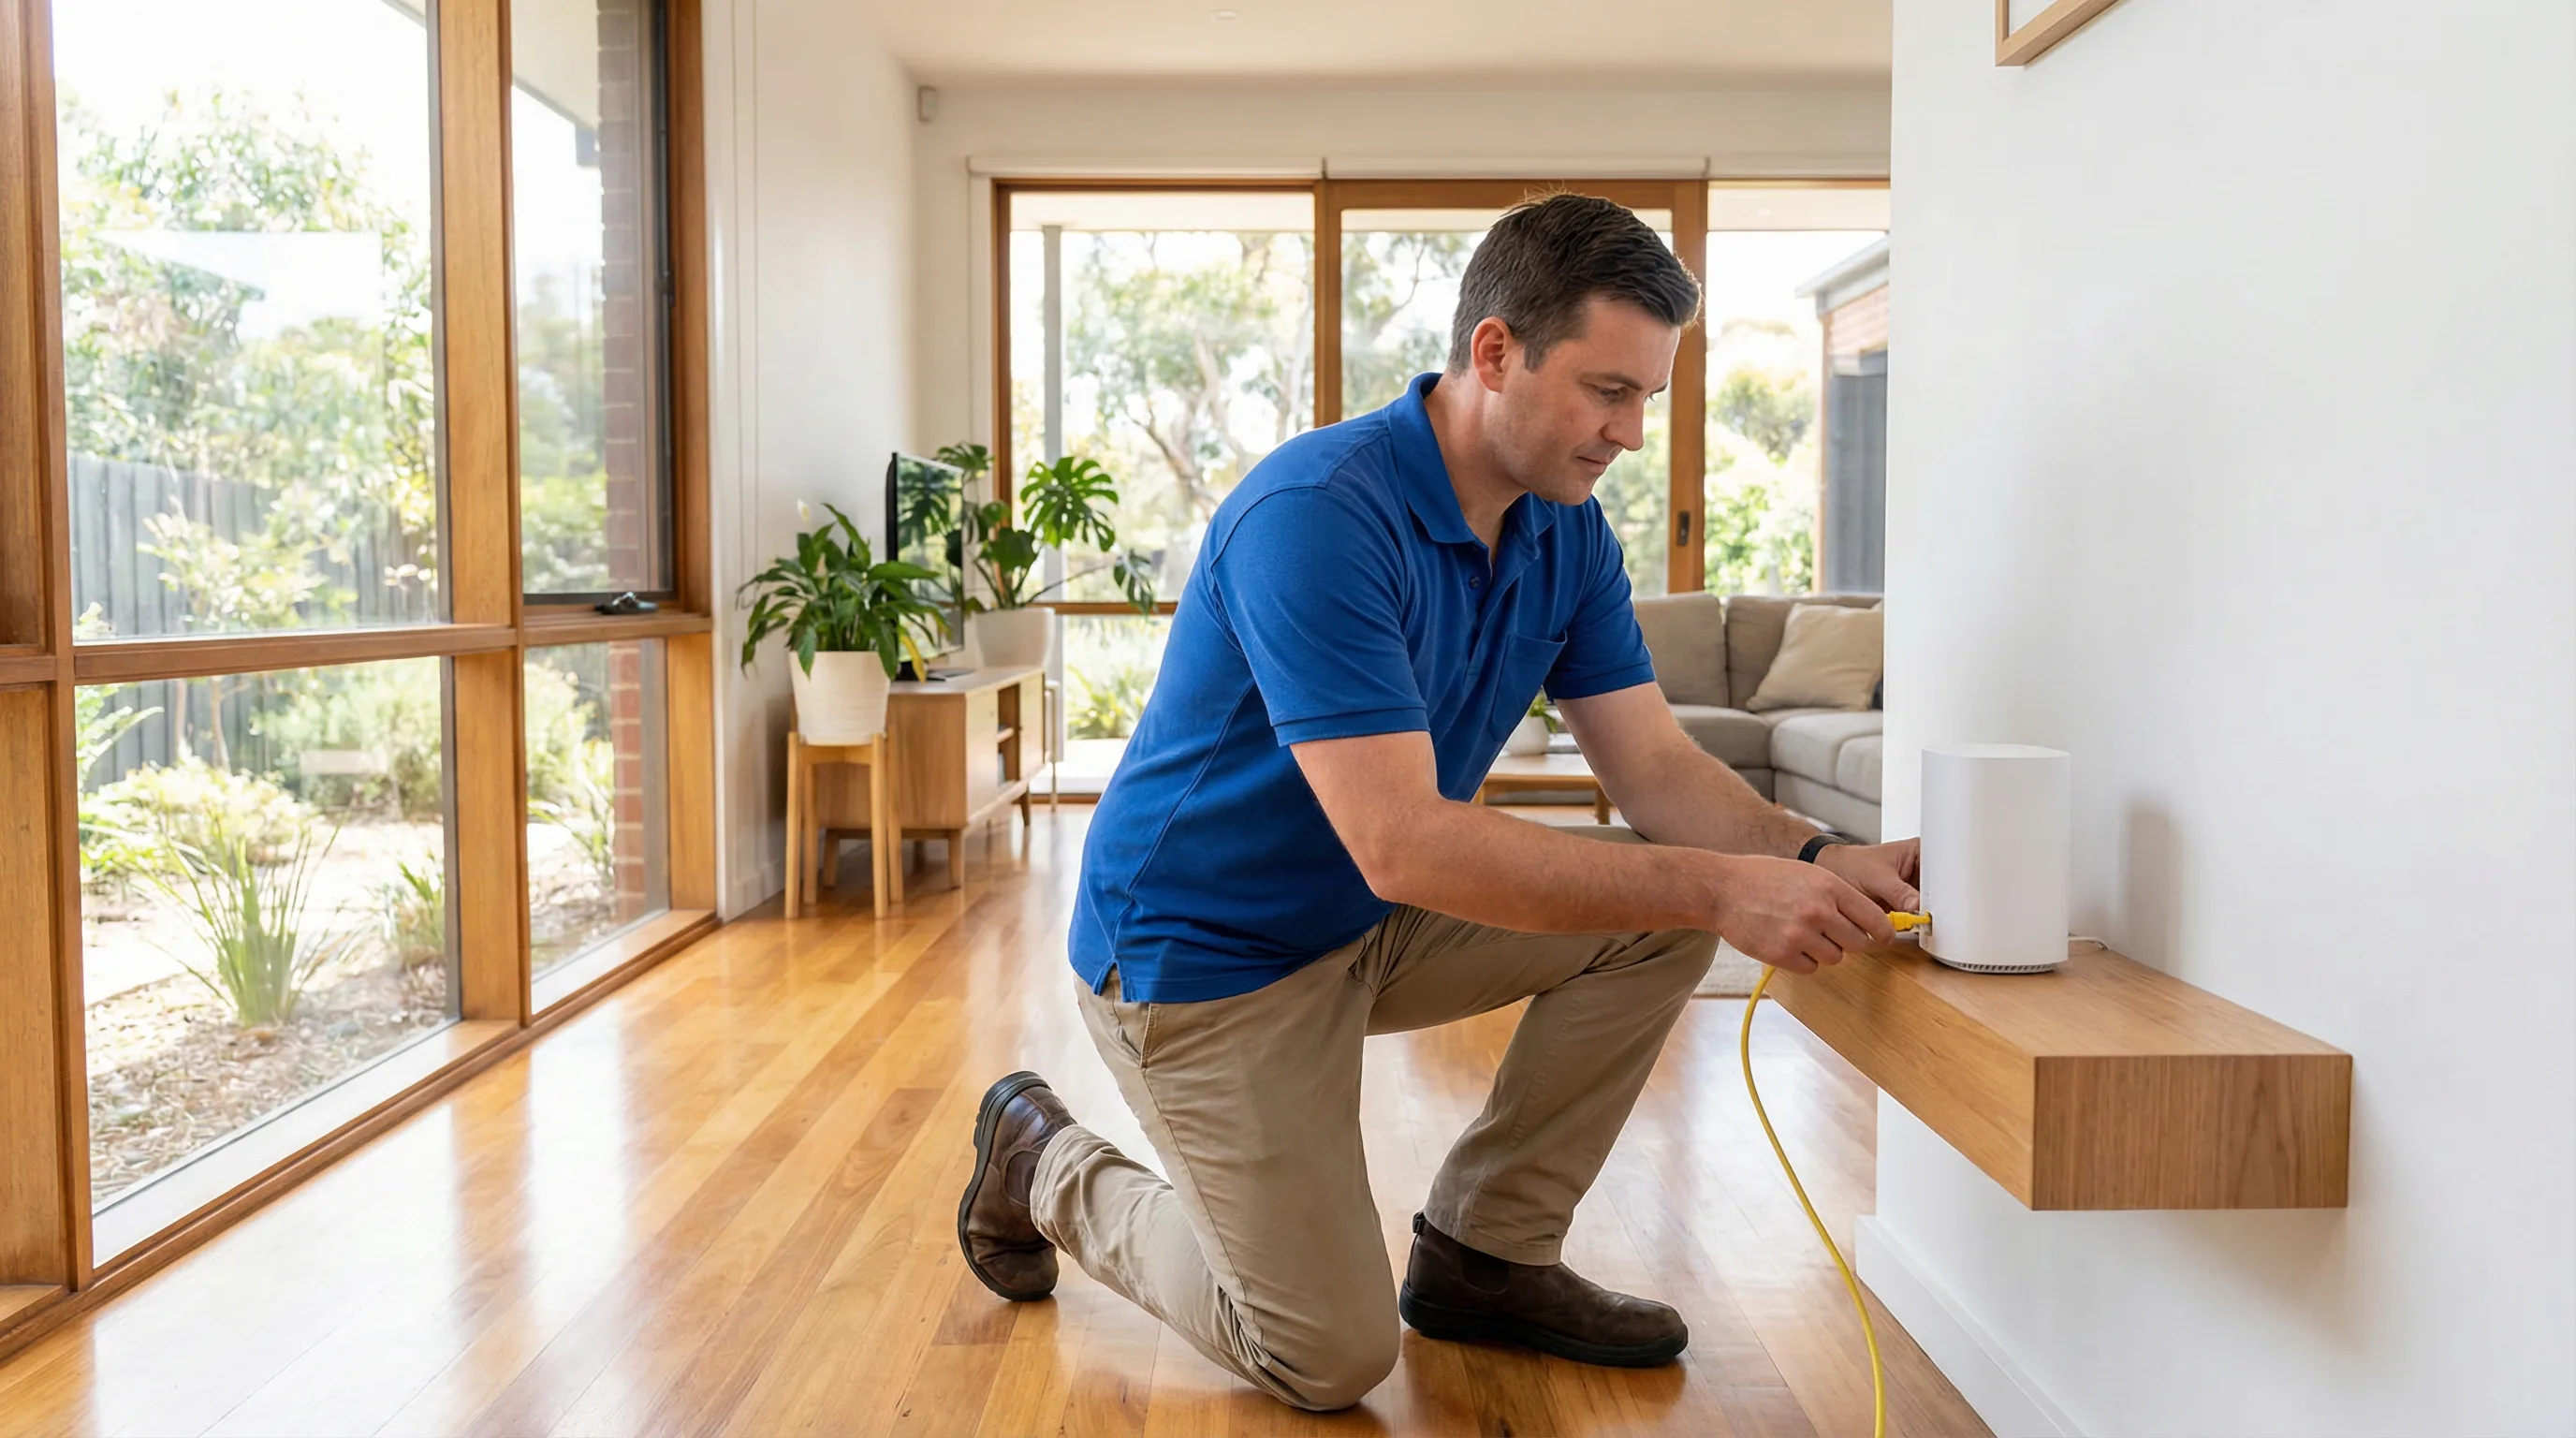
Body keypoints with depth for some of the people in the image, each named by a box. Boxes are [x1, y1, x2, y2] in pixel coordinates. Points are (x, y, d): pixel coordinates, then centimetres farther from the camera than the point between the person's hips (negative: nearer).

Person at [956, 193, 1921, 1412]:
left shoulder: (1569, 531, -3)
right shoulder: (1314, 516, -30)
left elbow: (1654, 765, -5)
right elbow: (1402, 846, -36)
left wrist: (1813, 859, -25)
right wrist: (1718, 888, -38)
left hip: (1376, 926, 8)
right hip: (1202, 951, -7)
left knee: (1663, 915, -8)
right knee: (1331, 1358, -6)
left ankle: (1487, 1252, 8)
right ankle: (1045, 1163, 17)